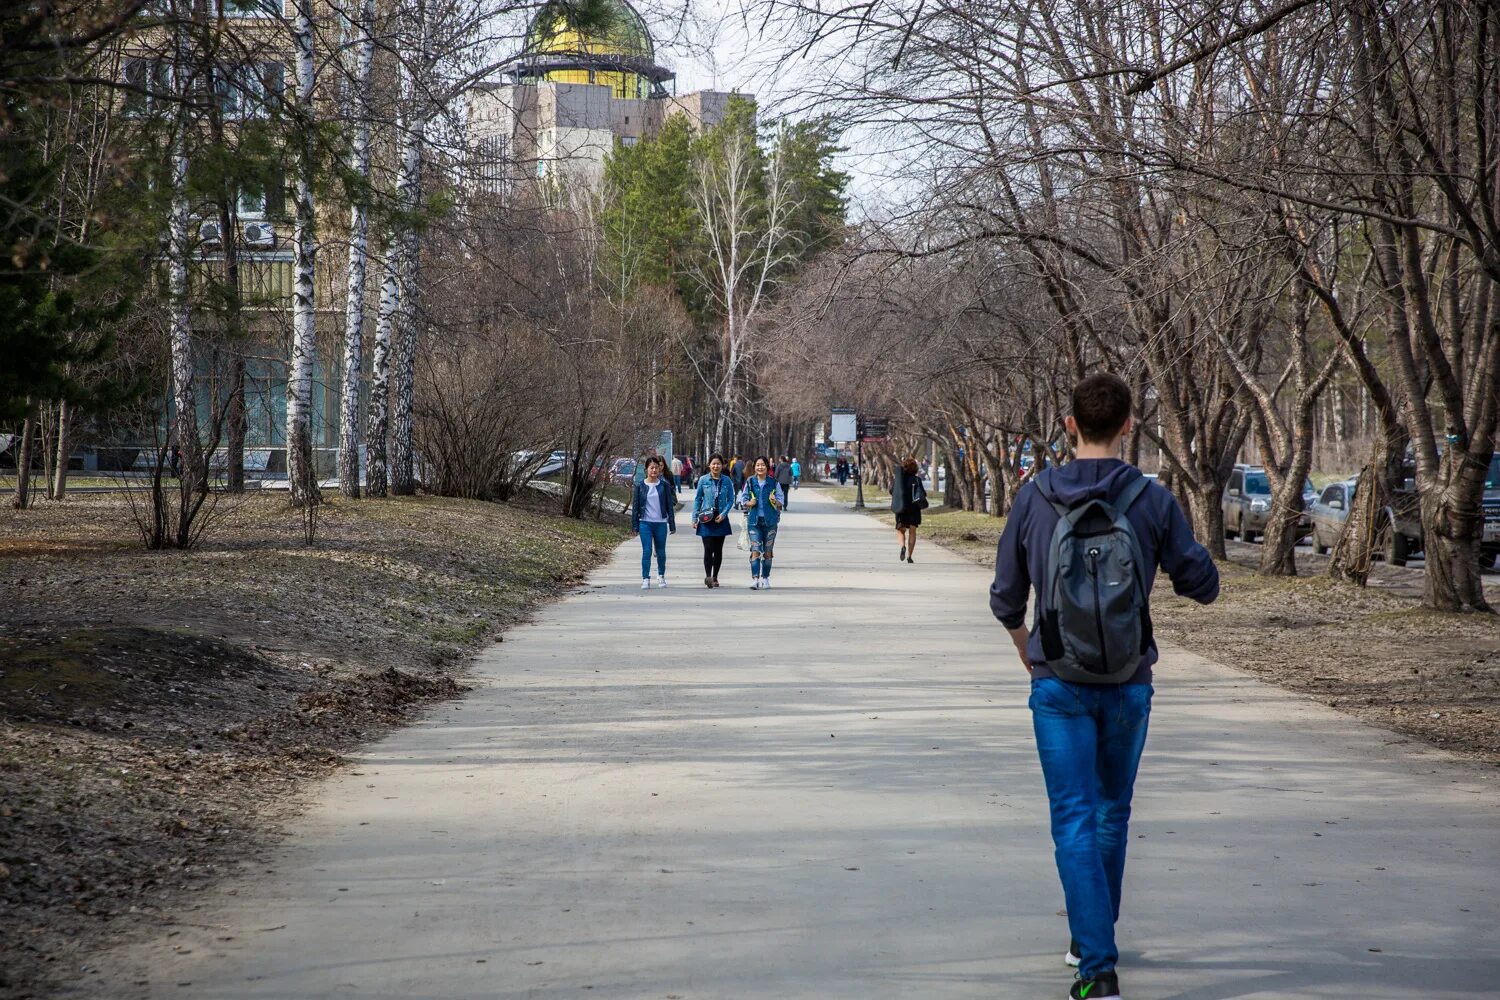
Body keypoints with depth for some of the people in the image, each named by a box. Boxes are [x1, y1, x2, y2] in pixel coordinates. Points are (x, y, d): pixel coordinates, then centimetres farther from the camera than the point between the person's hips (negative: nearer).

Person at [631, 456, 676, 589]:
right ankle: (645, 579, -4)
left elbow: (670, 505, 5)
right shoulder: (640, 486, 1)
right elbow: (635, 506, 4)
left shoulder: (664, 485, 1)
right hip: (645, 523, -1)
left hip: (661, 523, 1)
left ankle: (661, 576, 30)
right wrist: (634, 526, 1)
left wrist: (672, 525, 3)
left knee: (661, 552, 10)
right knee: (647, 551, -8)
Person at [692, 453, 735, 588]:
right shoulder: (703, 480, 0)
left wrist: (723, 514, -9)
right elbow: (697, 499, 5)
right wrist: (695, 517, 0)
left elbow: (731, 500, 4)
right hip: (706, 519, -2)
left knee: (718, 550, 8)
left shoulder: (726, 481, 2)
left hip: (721, 519, 2)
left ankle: (715, 577, 18)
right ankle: (708, 576, -17)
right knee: (708, 549, -11)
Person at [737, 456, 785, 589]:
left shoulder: (774, 483, 2)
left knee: (767, 552, 7)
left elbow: (781, 502, 6)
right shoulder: (750, 482, 3)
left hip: (770, 521, 1)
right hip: (754, 520, -1)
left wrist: (775, 501, -15)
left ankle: (765, 578, 17)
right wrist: (749, 503, -11)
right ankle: (754, 578, -16)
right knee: (755, 550, -11)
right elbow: (743, 500, 9)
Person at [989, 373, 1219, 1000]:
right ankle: (1090, 938, 34)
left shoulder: (1035, 498, -6)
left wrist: (1025, 649, 22)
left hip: (1059, 687, -1)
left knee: (1075, 820, -1)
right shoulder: (1152, 500, -7)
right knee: (1112, 813, 20)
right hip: (1130, 687, 1)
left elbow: (1006, 599, 2)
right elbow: (1203, 585, -1)